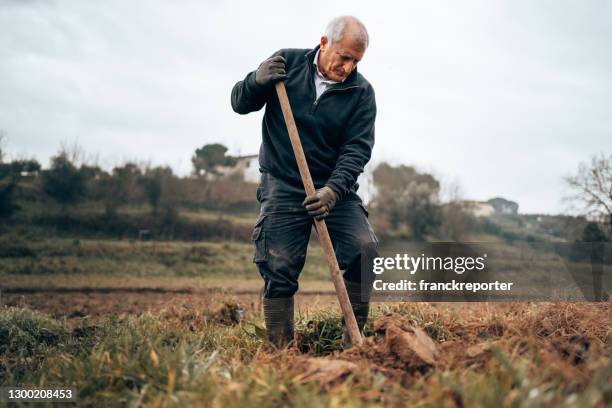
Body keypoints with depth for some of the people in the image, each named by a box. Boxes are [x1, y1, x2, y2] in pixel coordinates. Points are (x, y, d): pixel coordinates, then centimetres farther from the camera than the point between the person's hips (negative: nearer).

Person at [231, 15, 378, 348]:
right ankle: (281, 350, 2)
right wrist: (257, 81, -19)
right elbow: (239, 103, 4)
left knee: (364, 250, -16)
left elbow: (357, 148, -9)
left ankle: (354, 341, -5)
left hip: (335, 189, 1)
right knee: (279, 267, -8)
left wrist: (334, 190, -25)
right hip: (282, 187, -1)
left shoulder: (361, 92, -2)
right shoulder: (287, 63, -1)